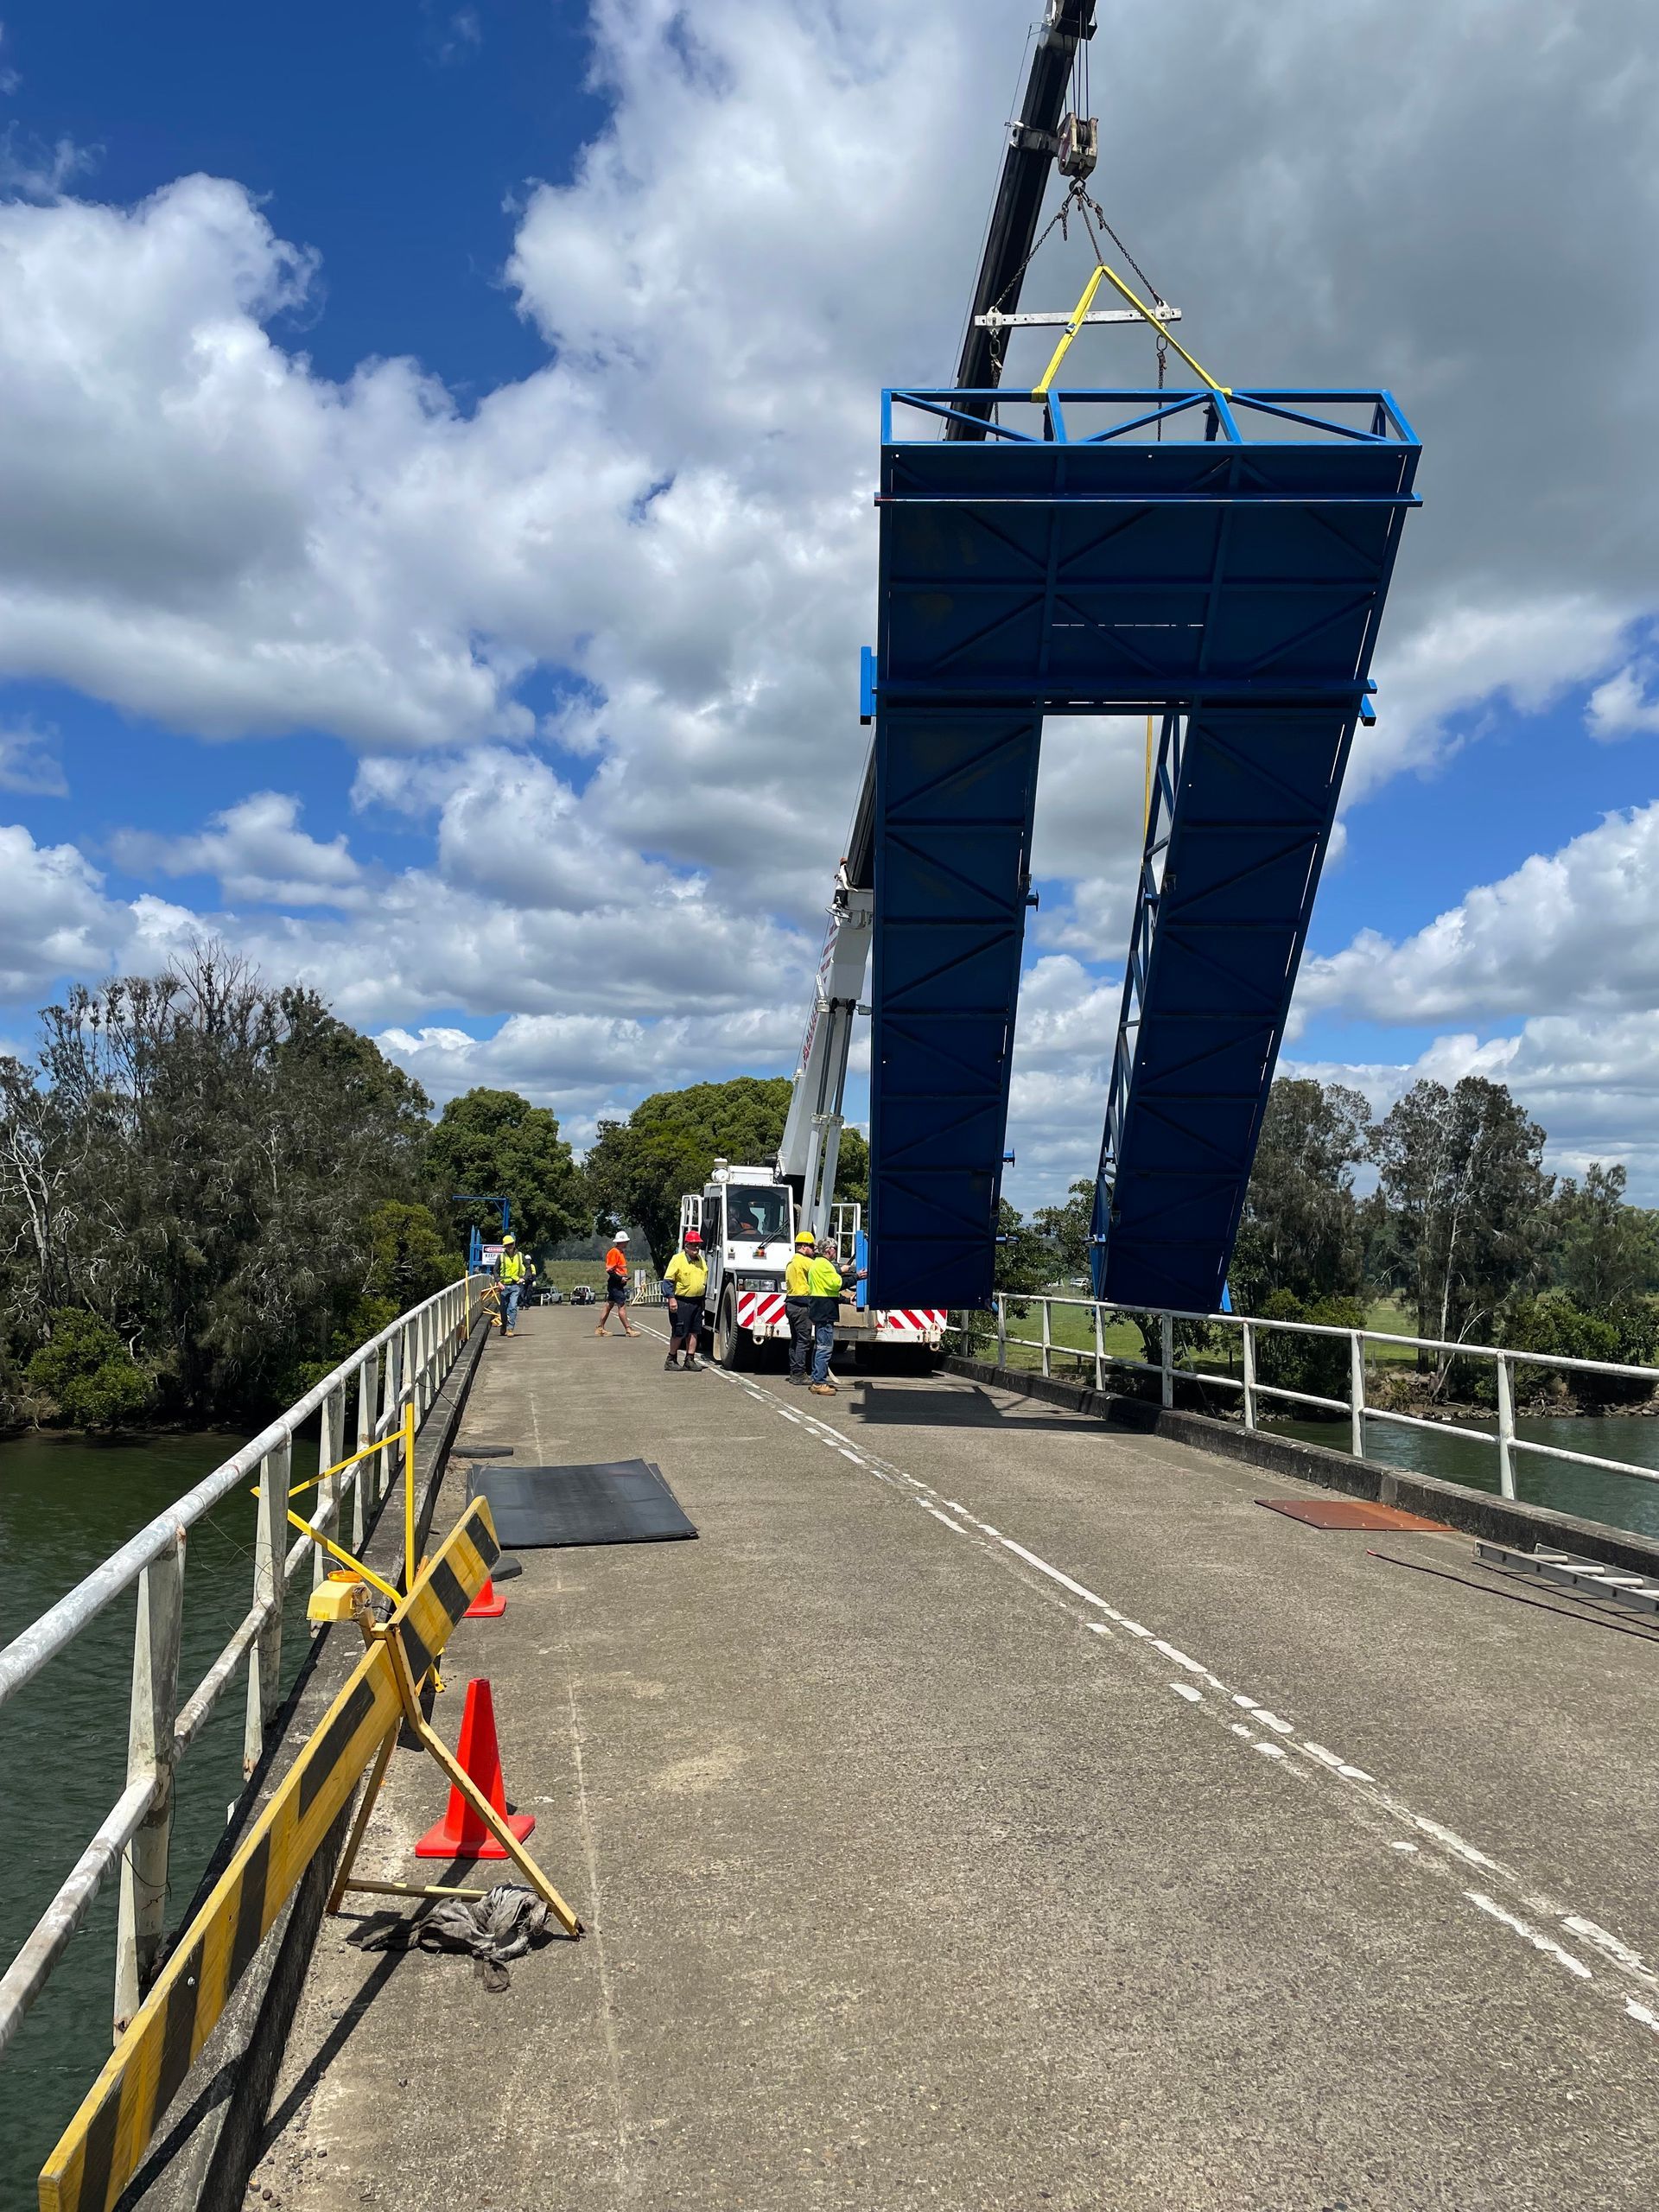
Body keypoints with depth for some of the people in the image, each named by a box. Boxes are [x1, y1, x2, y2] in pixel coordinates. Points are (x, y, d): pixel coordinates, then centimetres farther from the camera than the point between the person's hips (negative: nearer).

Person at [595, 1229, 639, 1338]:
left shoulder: (621, 1252, 17)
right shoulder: (614, 1252, -14)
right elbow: (609, 1270, -18)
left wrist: (624, 1278, 12)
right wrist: (620, 1278, -21)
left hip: (619, 1284, 10)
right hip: (615, 1284, -10)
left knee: (609, 1306, 12)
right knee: (622, 1306, -9)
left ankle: (600, 1329, 17)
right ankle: (628, 1329, -9)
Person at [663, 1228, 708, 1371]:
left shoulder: (702, 1261, 14)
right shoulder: (678, 1259, -8)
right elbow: (668, 1280, -12)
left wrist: (703, 1299, 19)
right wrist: (671, 1298, -19)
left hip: (697, 1302, 7)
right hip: (681, 1302, -6)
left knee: (694, 1332, 7)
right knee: (679, 1332, -3)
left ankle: (690, 1360, 13)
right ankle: (671, 1360, 8)